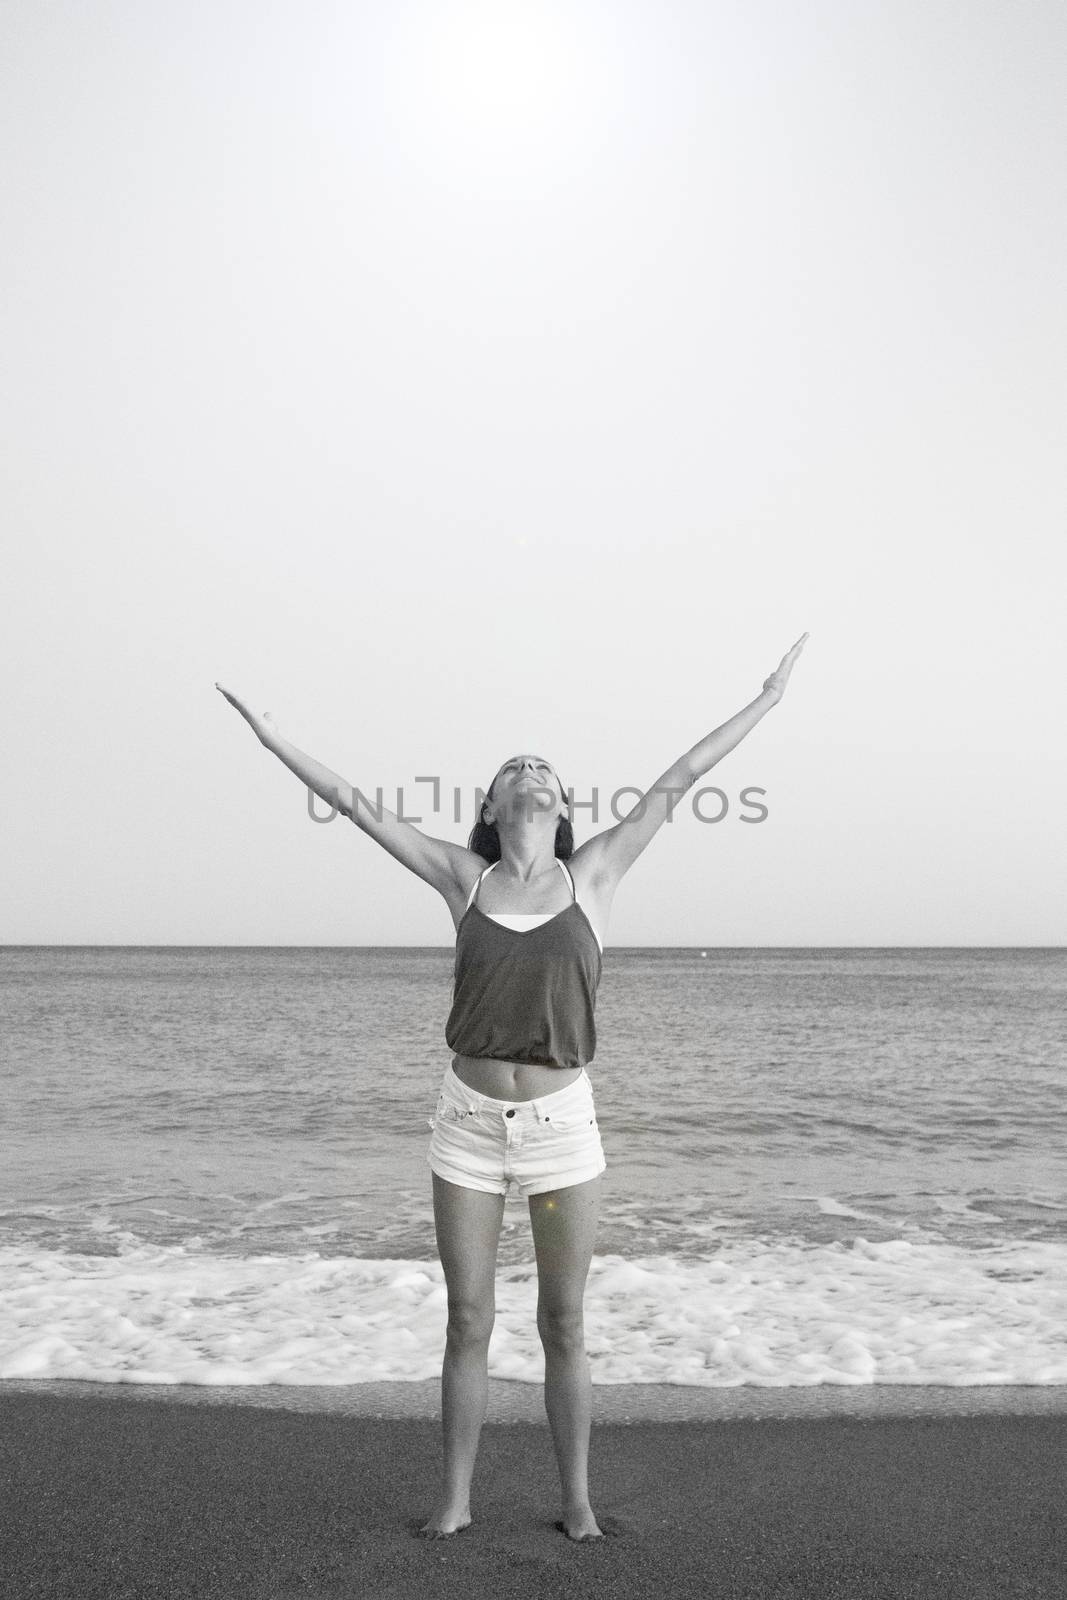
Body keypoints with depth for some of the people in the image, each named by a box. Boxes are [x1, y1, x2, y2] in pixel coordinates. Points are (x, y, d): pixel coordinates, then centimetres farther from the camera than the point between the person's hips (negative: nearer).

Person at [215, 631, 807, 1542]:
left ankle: (577, 1500, 29)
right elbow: (356, 805, 3)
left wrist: (768, 700, 3)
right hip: (469, 1124, 1)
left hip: (561, 1126, 0)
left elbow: (676, 783, -1)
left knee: (564, 1326, 10)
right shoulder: (464, 878, 1)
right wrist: (273, 737, 6)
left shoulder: (593, 876, -1)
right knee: (468, 1323, 11)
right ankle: (457, 1498, 29)